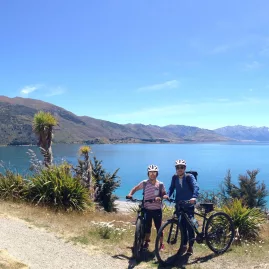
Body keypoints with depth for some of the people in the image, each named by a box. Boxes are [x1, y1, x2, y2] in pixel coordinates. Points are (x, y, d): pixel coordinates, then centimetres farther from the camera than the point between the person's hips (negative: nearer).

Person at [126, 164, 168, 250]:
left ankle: (161, 244, 21)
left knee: (158, 227, 5)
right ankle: (146, 242, 27)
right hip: (147, 209, 1)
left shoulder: (160, 184, -4)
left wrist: (161, 197, -23)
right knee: (147, 227, 10)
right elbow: (135, 188, 5)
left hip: (157, 210, -1)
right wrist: (130, 194, -13)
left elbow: (165, 195, -1)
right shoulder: (144, 183, -3)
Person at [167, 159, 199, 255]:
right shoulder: (175, 177, 2)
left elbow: (196, 187, -22)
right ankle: (184, 245, 21)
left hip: (189, 205, -3)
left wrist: (194, 197, -40)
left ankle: (191, 246, 13)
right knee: (182, 225, 8)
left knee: (189, 225, -2)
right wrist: (167, 195, -20)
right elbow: (171, 188, 1)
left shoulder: (189, 177, -9)